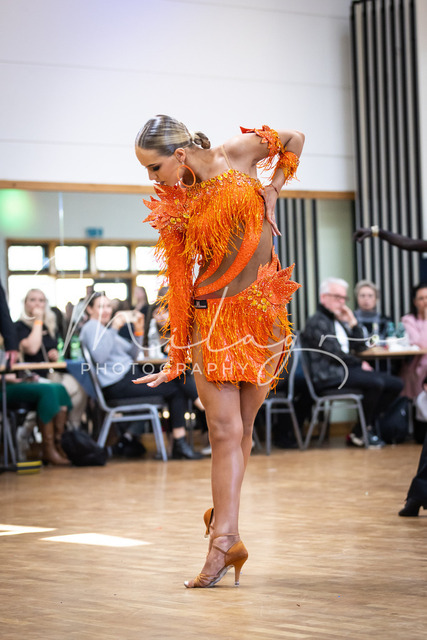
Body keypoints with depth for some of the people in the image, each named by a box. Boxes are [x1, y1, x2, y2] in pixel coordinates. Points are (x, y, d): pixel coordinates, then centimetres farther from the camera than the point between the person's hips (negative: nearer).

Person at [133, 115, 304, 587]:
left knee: (240, 429, 3)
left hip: (263, 310, 1)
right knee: (225, 430, -8)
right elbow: (180, 278, 2)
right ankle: (226, 539, -7)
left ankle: (222, 517, 18)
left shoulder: (238, 153, -2)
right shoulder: (173, 204, 0)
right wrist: (176, 355, 0)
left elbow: (294, 140, 16)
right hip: (213, 314, 0)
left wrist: (272, 190, 6)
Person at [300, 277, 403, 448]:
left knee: (396, 384, -3)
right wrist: (360, 364, -3)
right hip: (329, 375, -9)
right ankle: (359, 433, -16)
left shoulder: (339, 321, 23)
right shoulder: (317, 322, -6)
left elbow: (360, 347, 18)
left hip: (346, 369, 9)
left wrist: (353, 323, 5)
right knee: (376, 382, -30)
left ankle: (369, 426, 0)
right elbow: (335, 353, -14)